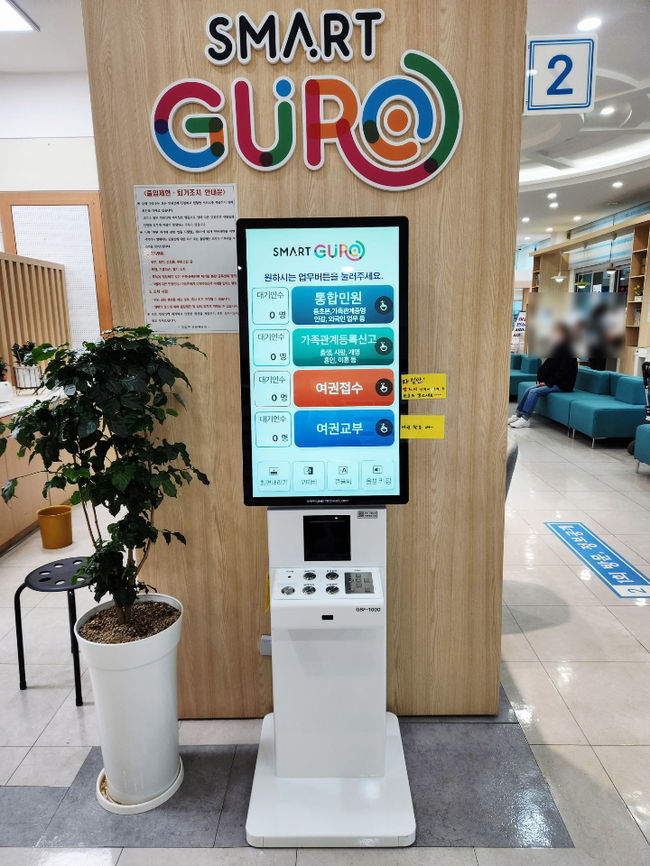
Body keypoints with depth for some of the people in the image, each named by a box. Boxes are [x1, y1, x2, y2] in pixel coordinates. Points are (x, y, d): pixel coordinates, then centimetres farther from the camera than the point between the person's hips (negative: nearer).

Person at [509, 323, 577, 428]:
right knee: (529, 389, -7)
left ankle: (525, 419, -24)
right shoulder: (557, 349, 12)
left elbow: (562, 372, -19)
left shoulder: (568, 353, -14)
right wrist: (540, 379, -1)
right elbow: (546, 365, 11)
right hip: (551, 382, 8)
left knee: (535, 391, -23)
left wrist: (548, 383, -17)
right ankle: (518, 414, -8)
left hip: (562, 385, -8)